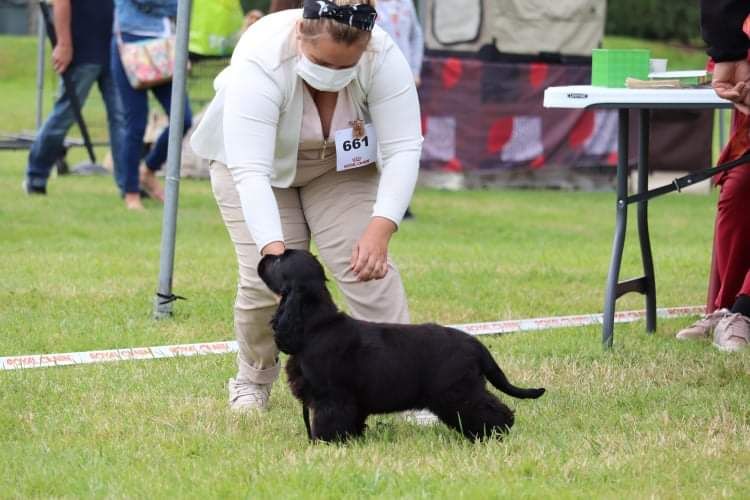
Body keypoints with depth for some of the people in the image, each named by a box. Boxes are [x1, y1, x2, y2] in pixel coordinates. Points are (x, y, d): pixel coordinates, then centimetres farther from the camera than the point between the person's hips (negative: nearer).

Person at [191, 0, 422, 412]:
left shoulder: (383, 58, -31)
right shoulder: (259, 62, -39)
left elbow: (403, 147, -31)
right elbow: (250, 171, -43)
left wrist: (381, 228, -43)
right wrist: (274, 250, -53)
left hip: (342, 162, 2)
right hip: (255, 160, -2)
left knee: (367, 266, -14)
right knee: (266, 279, -10)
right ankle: (253, 379, 13)